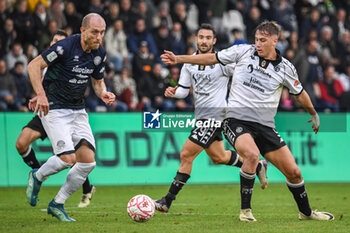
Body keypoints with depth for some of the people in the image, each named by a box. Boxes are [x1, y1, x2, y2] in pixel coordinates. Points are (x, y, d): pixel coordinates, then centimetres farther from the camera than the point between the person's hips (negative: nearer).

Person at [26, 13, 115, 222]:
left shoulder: (100, 54, 2)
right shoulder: (65, 47, -19)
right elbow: (34, 65, -15)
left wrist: (103, 94, -6)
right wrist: (41, 95, -26)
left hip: (78, 110, 7)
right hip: (54, 109, -7)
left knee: (88, 162, -5)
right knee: (68, 158, -19)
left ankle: (57, 205, 12)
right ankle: (37, 177, 14)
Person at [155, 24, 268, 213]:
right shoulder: (189, 63, 7)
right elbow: (184, 89, 10)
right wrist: (173, 92, -10)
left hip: (214, 116, -8)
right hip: (200, 116, 8)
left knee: (186, 154, -13)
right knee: (218, 157, 20)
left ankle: (168, 201, -10)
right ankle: (258, 167, 42)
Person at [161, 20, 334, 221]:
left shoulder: (286, 68, 4)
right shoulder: (244, 52, 1)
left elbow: (299, 93, 22)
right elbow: (212, 58, 9)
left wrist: (314, 114, 35)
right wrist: (178, 59, 7)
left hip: (265, 126, 3)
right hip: (237, 120, -3)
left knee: (294, 172, 1)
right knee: (252, 154, -34)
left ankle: (306, 212, 28)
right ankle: (245, 210, -19)